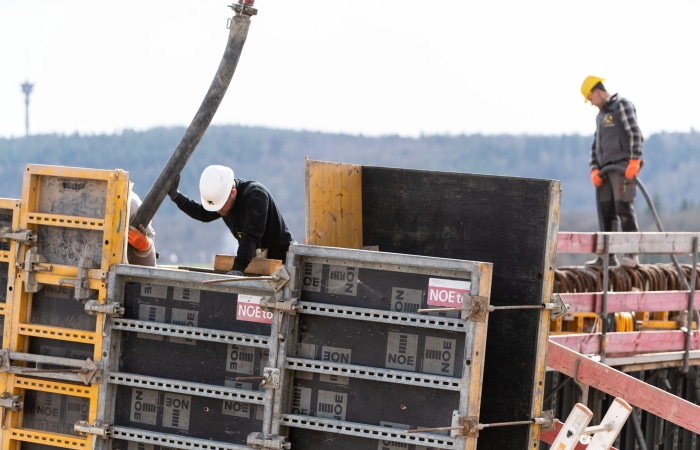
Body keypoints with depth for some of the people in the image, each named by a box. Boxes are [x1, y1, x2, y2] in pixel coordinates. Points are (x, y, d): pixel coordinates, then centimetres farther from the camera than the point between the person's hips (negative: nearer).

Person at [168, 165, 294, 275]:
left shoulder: (255, 195, -25)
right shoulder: (221, 193, 0)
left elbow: (251, 236, -35)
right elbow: (203, 214, 19)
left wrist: (238, 268, -44)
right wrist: (175, 195, 7)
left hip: (279, 258, -7)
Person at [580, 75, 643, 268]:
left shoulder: (622, 105, -3)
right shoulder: (601, 115, 25)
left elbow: (635, 133, -15)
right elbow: (595, 146, 20)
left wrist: (634, 161, -23)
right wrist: (594, 170, 5)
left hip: (623, 166, -9)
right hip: (606, 169, 9)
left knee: (623, 207, -15)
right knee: (605, 211, 4)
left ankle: (631, 254, -17)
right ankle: (607, 255, 6)